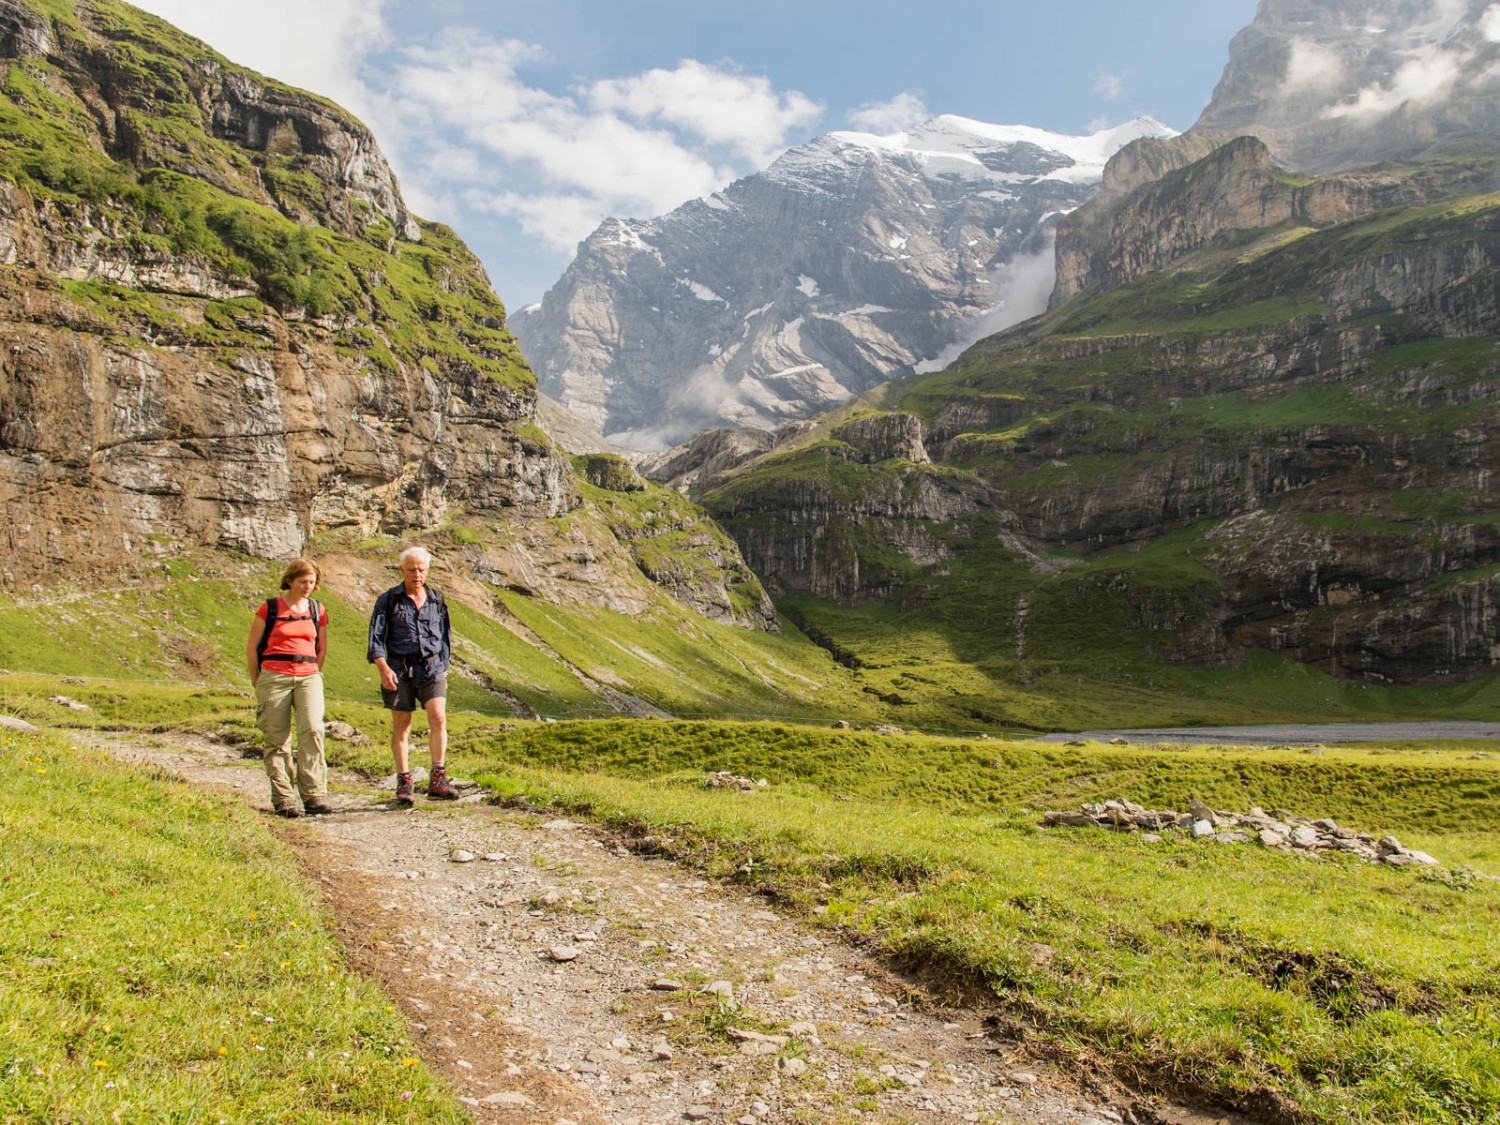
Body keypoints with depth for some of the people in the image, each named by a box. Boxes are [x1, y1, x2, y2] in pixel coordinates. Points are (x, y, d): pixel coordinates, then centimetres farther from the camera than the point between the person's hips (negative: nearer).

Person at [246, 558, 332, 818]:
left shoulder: (318, 611, 11)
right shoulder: (269, 608, 1)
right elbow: (252, 646, 6)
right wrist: (257, 682, 8)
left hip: (309, 677, 2)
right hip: (274, 676, -2)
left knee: (312, 730, -14)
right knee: (277, 740, 0)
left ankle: (314, 796, -11)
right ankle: (283, 800, 7)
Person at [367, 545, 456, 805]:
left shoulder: (437, 600, 10)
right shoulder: (388, 600, 2)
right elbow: (376, 636, -4)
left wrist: (444, 670, 17)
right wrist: (383, 668, -17)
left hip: (432, 669, 1)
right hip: (399, 669, -1)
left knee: (438, 718, -14)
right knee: (401, 725, 3)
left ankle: (437, 779, -10)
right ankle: (404, 783, 12)